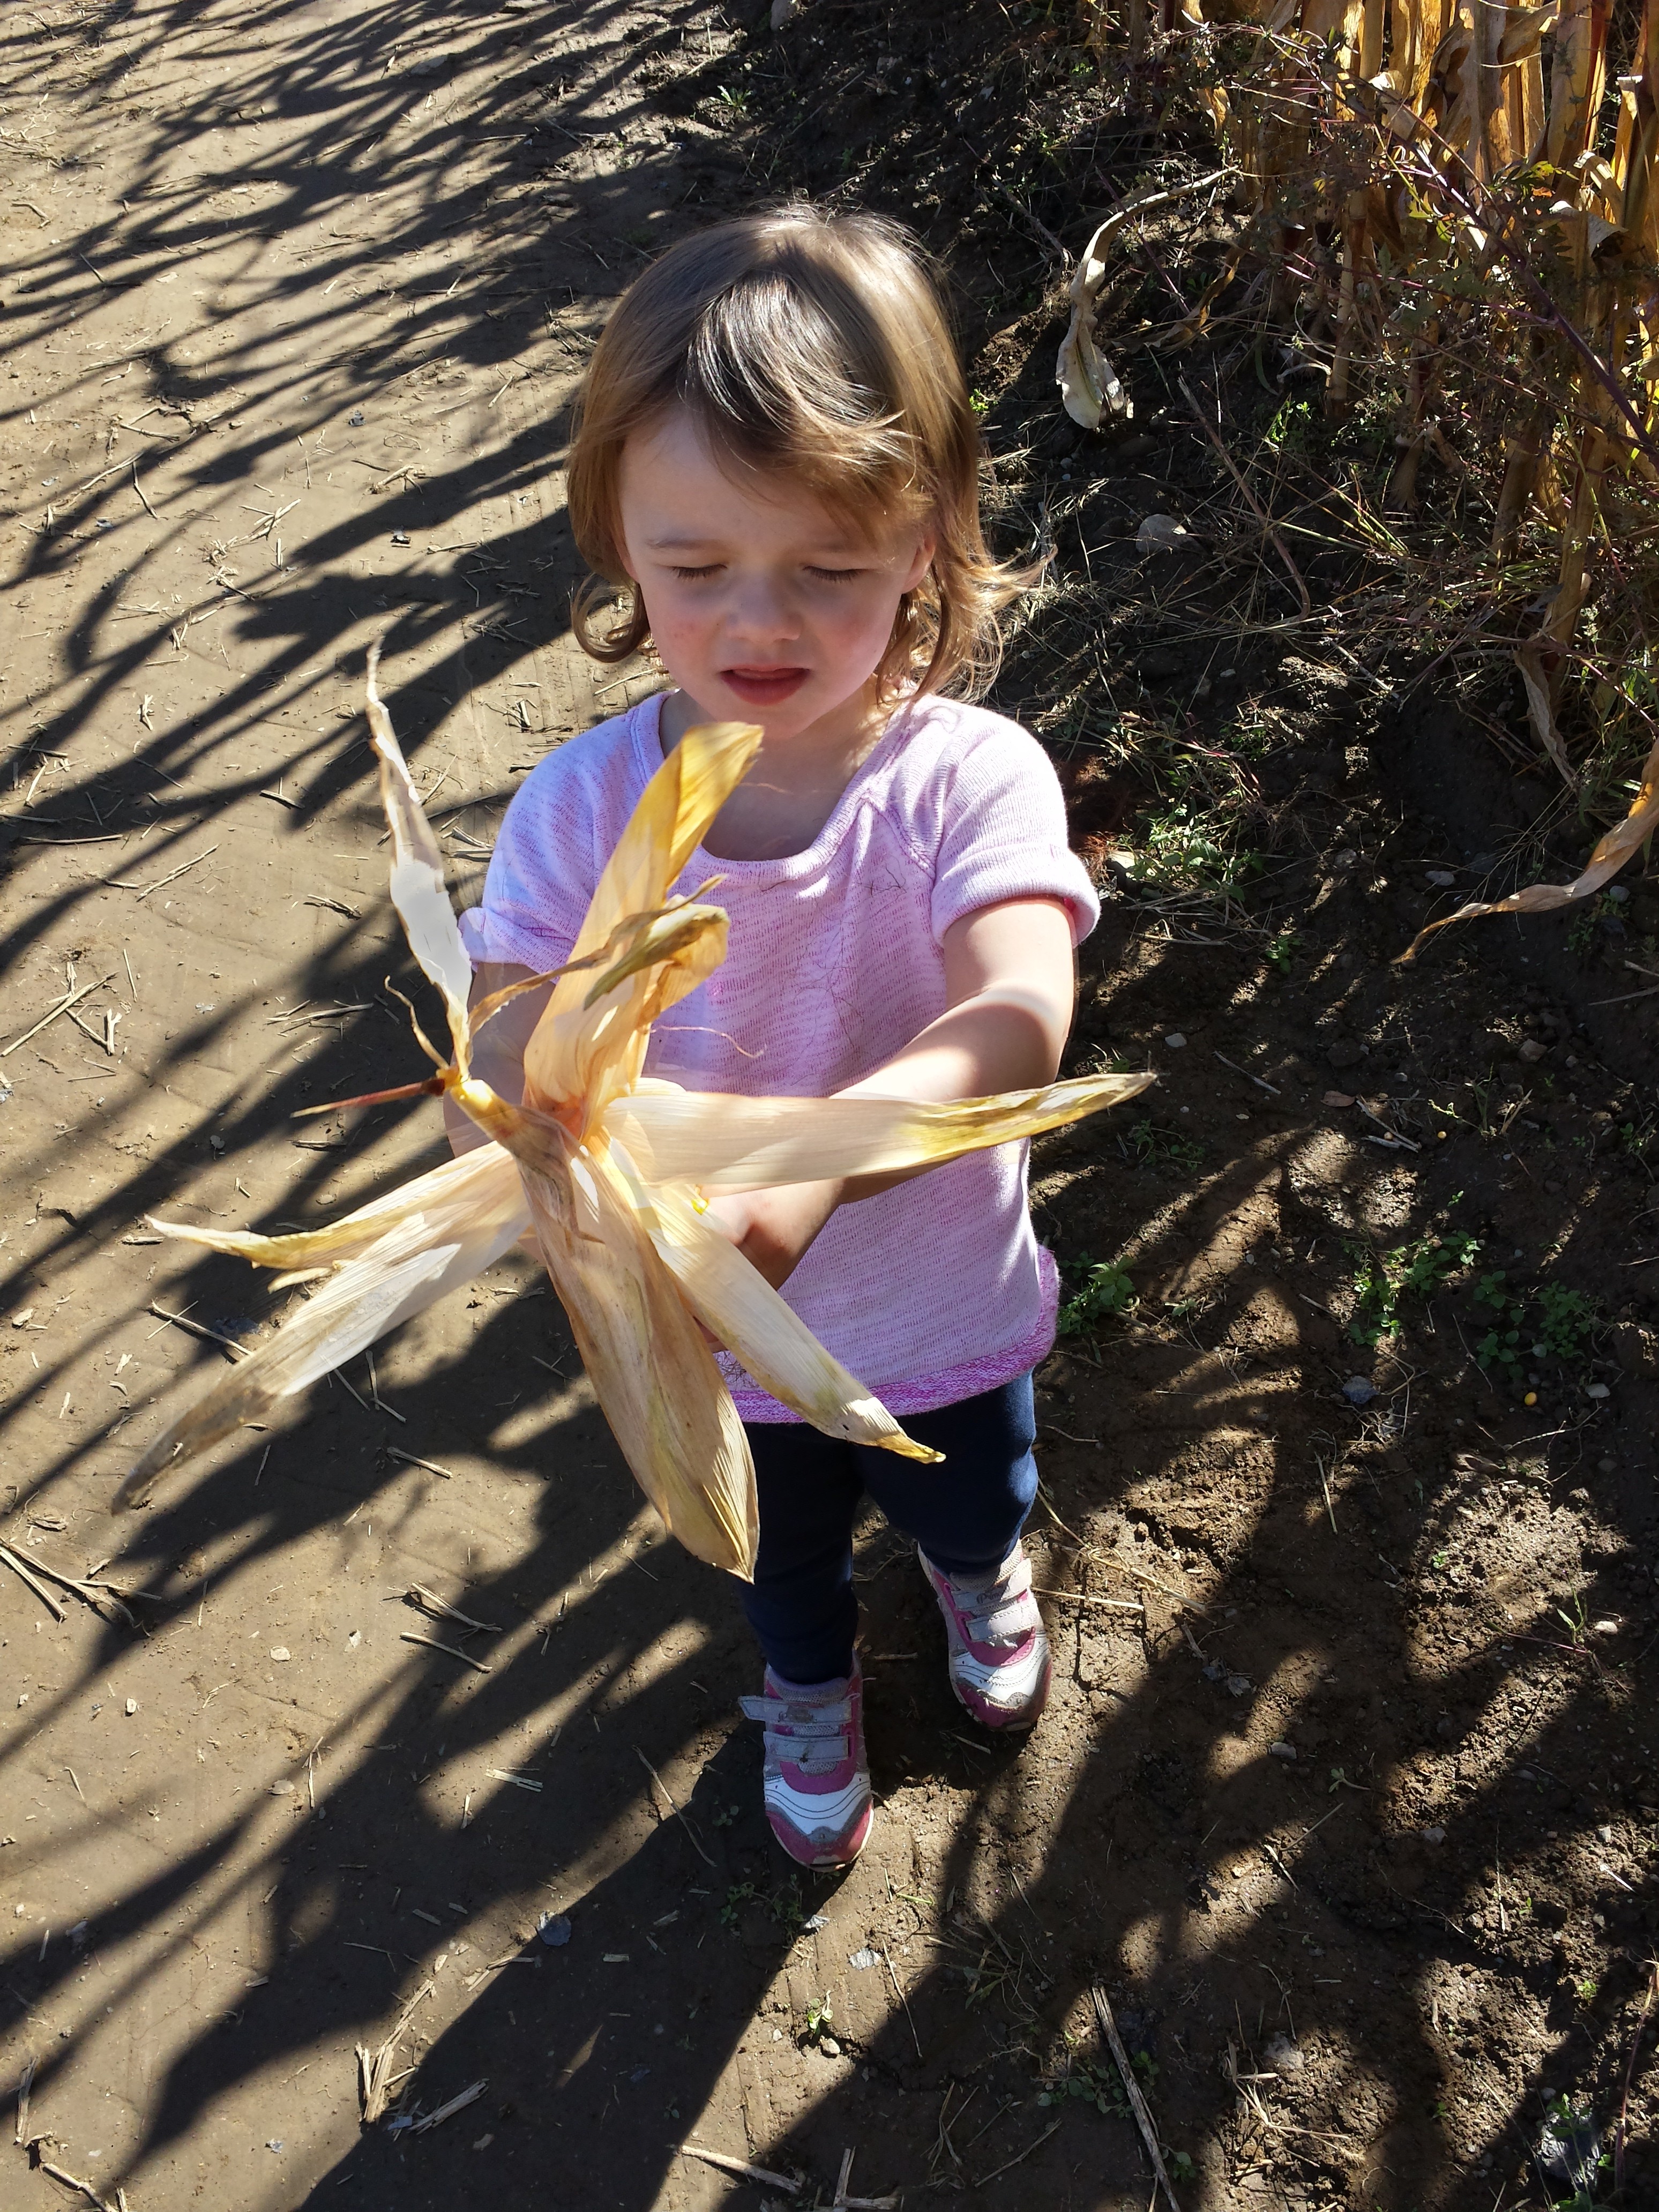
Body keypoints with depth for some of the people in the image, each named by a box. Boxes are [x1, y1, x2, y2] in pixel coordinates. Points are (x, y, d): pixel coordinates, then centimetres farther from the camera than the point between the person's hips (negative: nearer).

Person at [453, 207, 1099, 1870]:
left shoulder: (971, 779, -29)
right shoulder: (581, 809, -23)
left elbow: (1016, 1023, -45)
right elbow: (505, 1068, -27)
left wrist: (811, 1168, -63)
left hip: (943, 1318, -1)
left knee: (969, 1502, 33)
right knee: (775, 1554, 33)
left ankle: (978, 1573, 73)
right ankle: (810, 1691, 69)